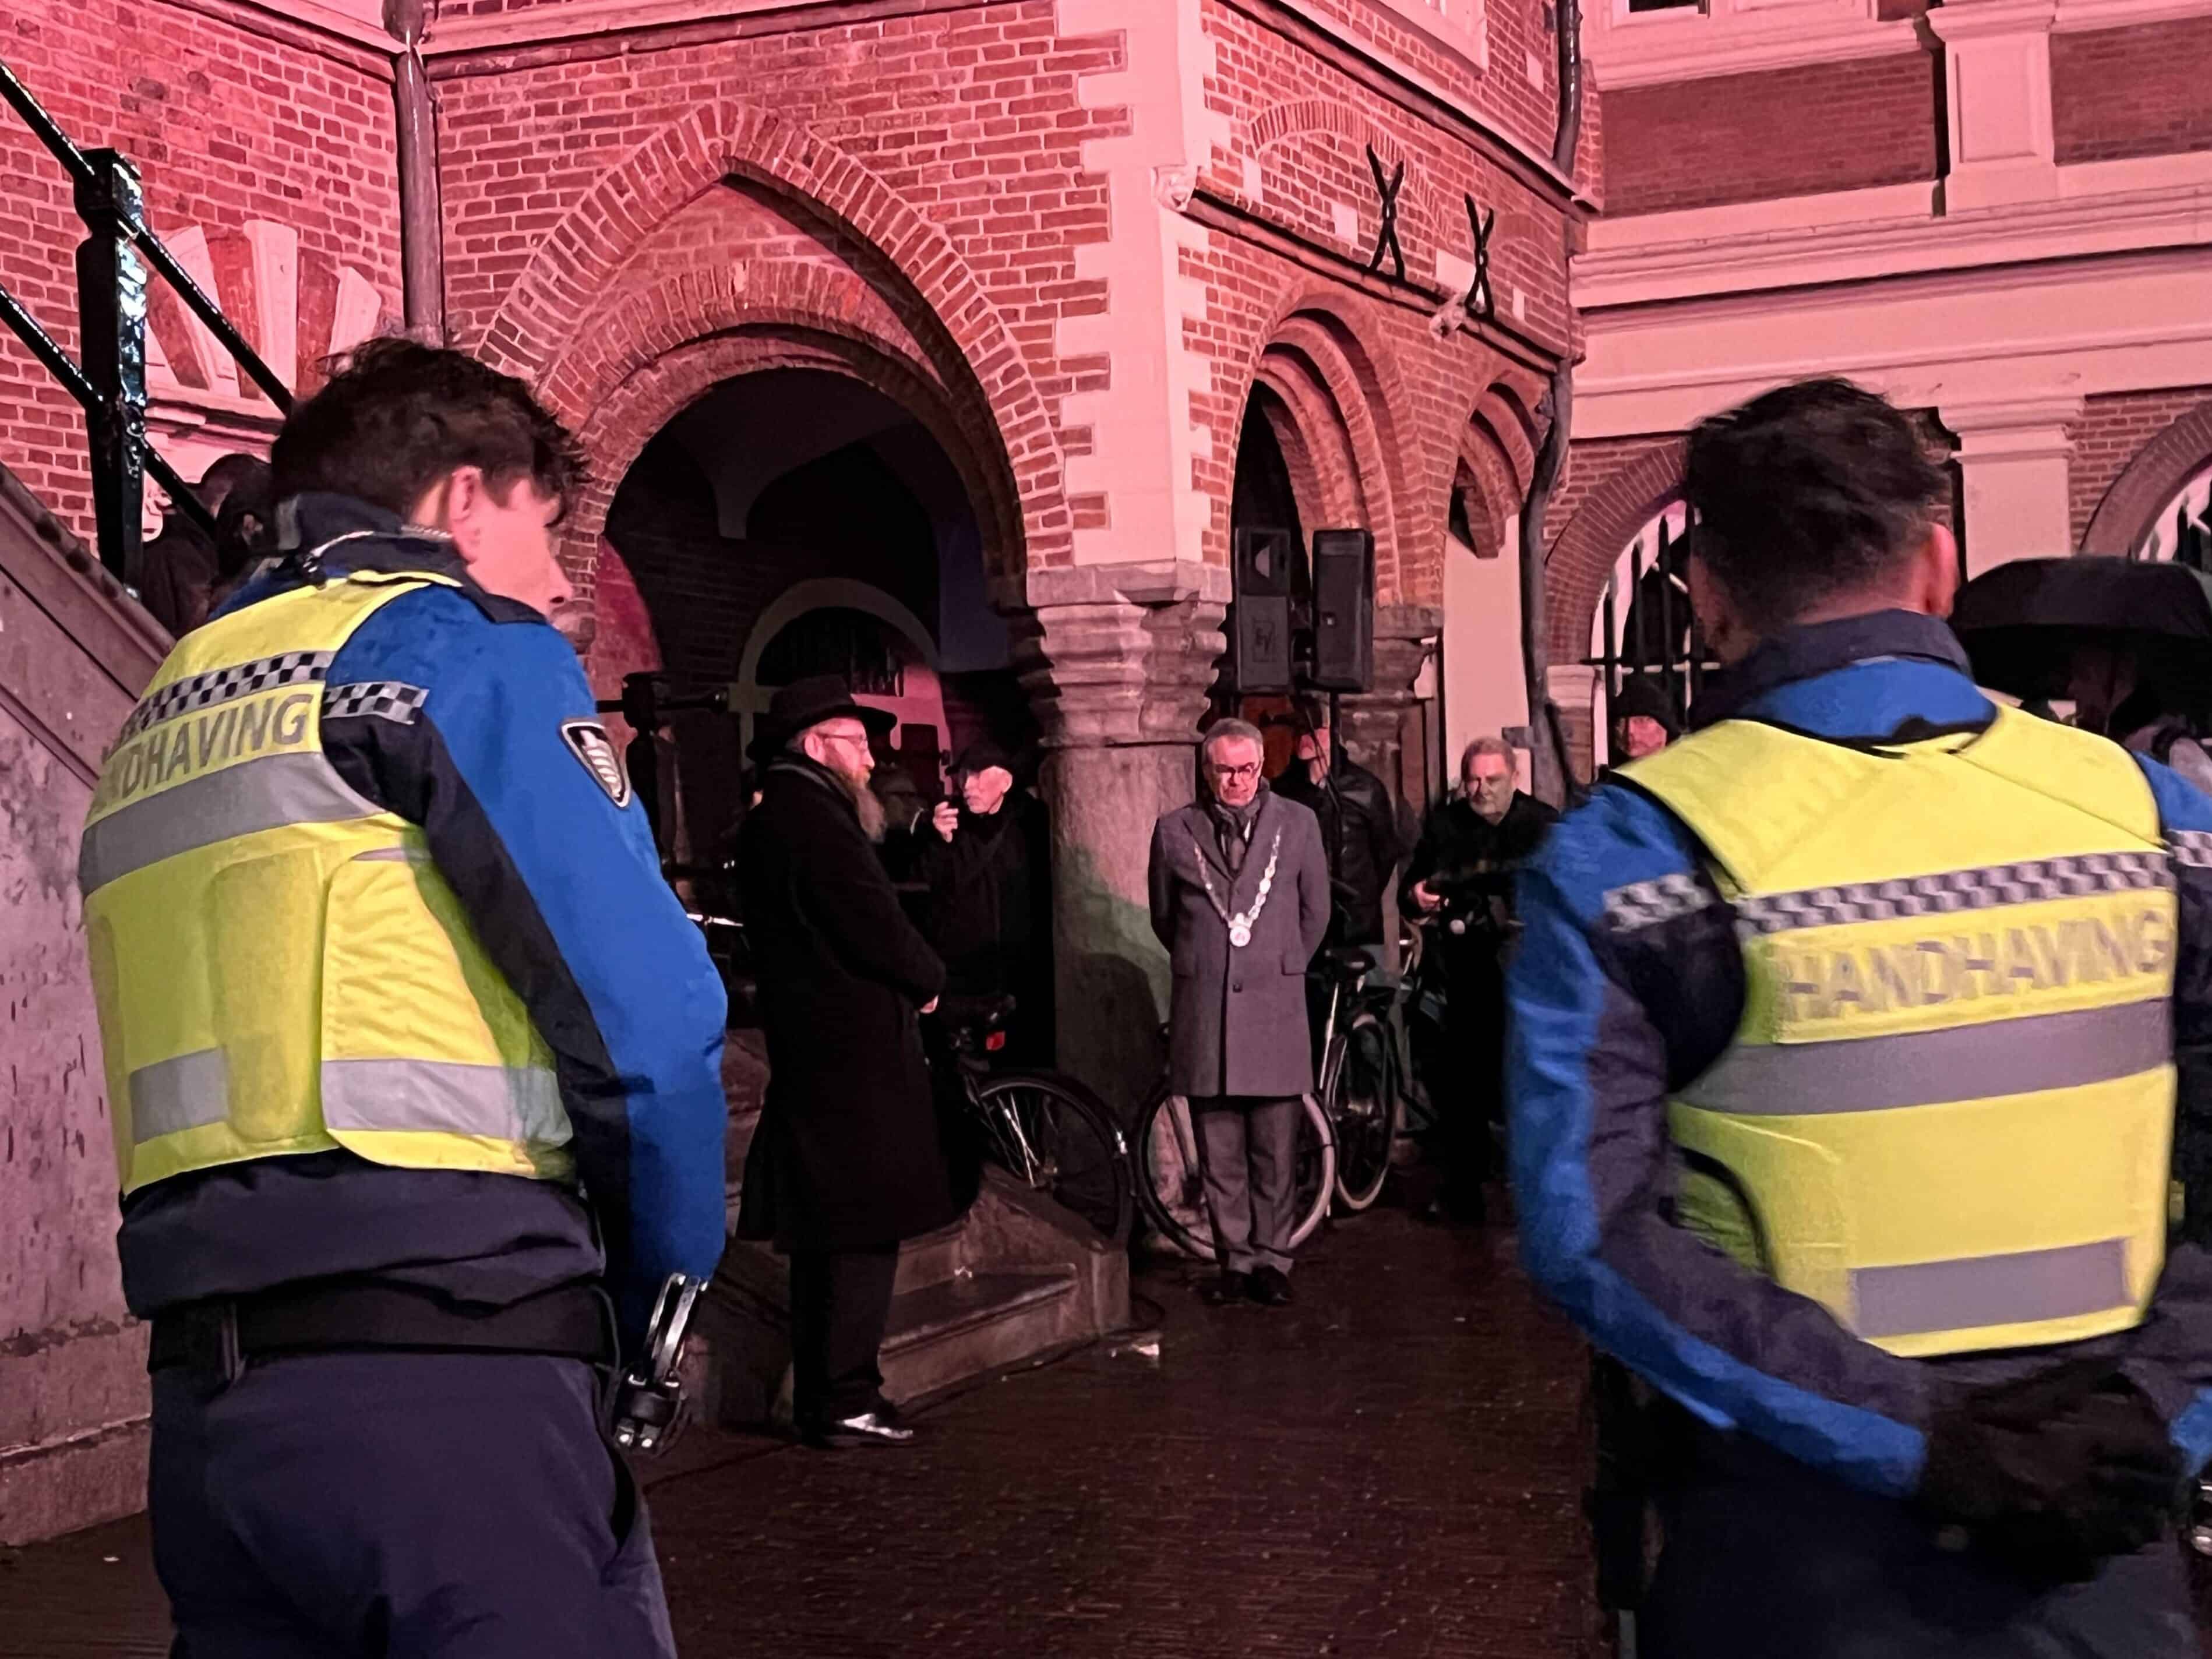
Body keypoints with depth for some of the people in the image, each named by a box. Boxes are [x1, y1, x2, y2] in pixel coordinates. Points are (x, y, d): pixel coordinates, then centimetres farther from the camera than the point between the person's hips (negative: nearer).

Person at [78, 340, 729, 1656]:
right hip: (445, 1366, -7)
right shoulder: (463, 647, -2)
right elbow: (648, 1017, -11)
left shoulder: (167, 713, 22)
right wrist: (660, 1297, 4)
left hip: (205, 1392, 8)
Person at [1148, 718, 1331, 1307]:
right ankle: (1235, 1258, 13)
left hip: (1274, 1006, 0)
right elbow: (1163, 916, 17)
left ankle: (1272, 1259, 11)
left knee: (1275, 1149, 1)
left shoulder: (1297, 824, 5)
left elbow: (1315, 912, 15)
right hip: (1203, 1009, 1)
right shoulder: (1175, 831, 5)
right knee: (1220, 1152, 3)